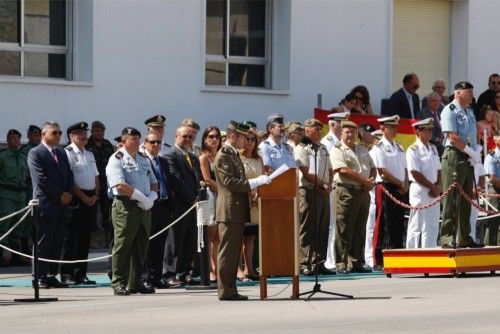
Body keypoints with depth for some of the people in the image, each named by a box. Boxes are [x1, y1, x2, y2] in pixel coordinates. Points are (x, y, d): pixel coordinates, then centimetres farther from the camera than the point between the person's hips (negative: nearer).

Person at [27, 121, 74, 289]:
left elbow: (69, 175, 16)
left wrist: (69, 194, -3)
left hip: (62, 204, 7)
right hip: (45, 204, -7)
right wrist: (60, 195, -13)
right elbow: (41, 179, -13)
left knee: (57, 243, 6)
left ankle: (51, 276, 10)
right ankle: (39, 277, -1)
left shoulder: (62, 154, 19)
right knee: (43, 243, -5)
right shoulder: (35, 154, -5)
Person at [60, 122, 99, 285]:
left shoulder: (89, 154, 19)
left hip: (91, 199, 8)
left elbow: (96, 177, 20)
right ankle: (67, 274, -5)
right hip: (76, 199, -8)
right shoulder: (67, 153, -6)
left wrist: (95, 195, 3)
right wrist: (84, 197, -14)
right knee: (71, 238, -6)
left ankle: (81, 274, 13)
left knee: (85, 238, 9)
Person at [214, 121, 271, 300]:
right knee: (227, 251, -7)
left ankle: (230, 289, 14)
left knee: (233, 252, 11)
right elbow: (230, 181, -21)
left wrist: (254, 186, 14)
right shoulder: (224, 155, -12)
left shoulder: (234, 154, 20)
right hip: (229, 210, -10)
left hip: (237, 212, 10)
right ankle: (225, 290, -5)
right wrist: (255, 182, -22)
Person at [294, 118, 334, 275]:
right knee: (307, 229, -7)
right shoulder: (302, 148, -3)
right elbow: (306, 173, -10)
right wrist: (322, 185, -8)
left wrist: (329, 185, 1)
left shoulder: (323, 149, 21)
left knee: (323, 229, 6)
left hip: (324, 192, 7)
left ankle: (319, 262, 11)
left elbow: (330, 170, 20)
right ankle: (305, 264, -8)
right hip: (308, 191, -7)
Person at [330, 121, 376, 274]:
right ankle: (341, 264, -5)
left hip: (364, 191, 7)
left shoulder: (362, 149, 20)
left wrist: (371, 180, -1)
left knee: (359, 230, 7)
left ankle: (355, 262, 12)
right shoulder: (337, 150, -2)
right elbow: (343, 170, -15)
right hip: (347, 191, -7)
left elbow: (372, 168, 22)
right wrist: (364, 180, -14)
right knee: (344, 230, -7)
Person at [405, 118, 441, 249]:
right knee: (417, 227, -6)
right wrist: (432, 187, -11)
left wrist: (438, 187, -2)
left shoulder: (433, 149, 16)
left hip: (434, 193, 8)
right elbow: (415, 173, -14)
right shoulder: (413, 150, -8)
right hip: (420, 190, -7)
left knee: (433, 226, 7)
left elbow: (439, 170, 15)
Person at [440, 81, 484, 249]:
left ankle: (463, 237, 15)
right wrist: (471, 152, -15)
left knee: (466, 199, 10)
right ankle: (447, 238, -10)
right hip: (454, 156, -9)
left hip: (468, 159, 9)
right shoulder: (450, 111, -7)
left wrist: (475, 154, 1)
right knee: (451, 199, -10)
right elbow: (453, 137, -15)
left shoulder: (469, 112, 19)